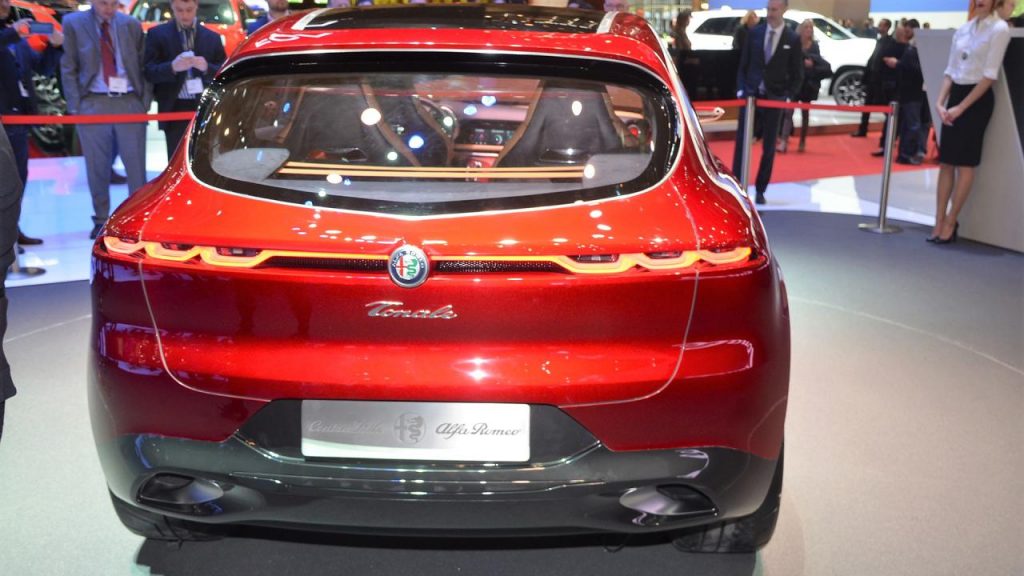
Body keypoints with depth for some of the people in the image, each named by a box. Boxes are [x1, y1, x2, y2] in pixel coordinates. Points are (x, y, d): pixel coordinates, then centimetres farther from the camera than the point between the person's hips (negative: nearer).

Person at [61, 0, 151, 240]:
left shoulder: (132, 25, 7)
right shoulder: (73, 23, 3)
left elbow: (144, 66, 9)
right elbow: (68, 68, 2)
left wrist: (145, 103, 0)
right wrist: (75, 107, -5)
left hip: (129, 102, 1)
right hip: (93, 104, 0)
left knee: (136, 165, 2)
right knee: (96, 167, 5)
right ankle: (101, 219, 16)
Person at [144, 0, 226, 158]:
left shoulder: (212, 37, 12)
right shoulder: (157, 34, 7)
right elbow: (149, 72, -1)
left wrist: (206, 68, -14)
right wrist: (172, 67, -20)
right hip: (175, 110, -1)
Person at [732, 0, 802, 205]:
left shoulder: (793, 39, -1)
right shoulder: (754, 33, 3)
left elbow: (797, 74, 2)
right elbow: (743, 64, 7)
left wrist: (789, 96, -9)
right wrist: (741, 89, -3)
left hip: (775, 98, -1)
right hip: (750, 94, 1)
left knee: (769, 146, 5)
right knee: (741, 141, -1)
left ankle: (760, 190, 13)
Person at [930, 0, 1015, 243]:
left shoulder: (999, 29, -7)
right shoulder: (963, 29, 11)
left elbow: (989, 75, -13)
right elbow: (950, 70, 11)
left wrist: (961, 107, -15)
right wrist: (940, 102, -3)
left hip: (978, 99, -6)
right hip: (955, 95, 6)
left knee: (964, 164, -2)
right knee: (945, 162, 3)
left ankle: (950, 223, 4)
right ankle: (939, 222, 7)